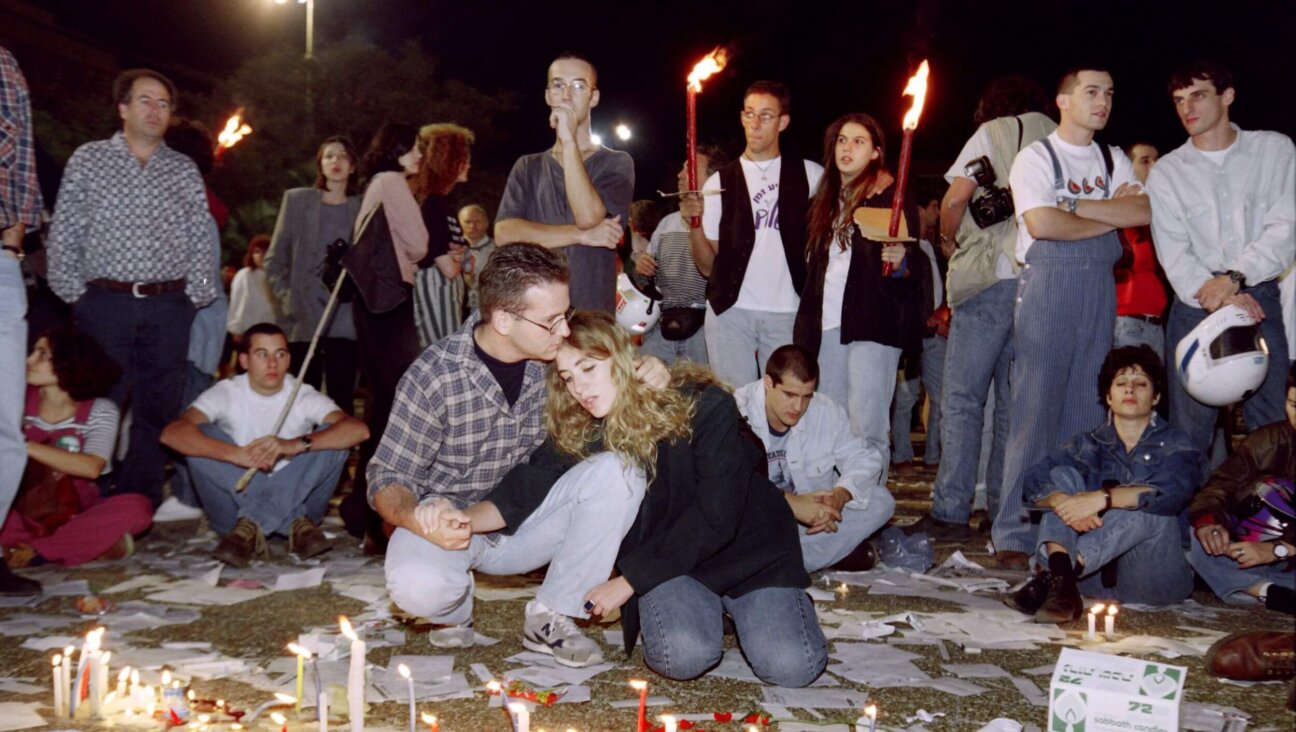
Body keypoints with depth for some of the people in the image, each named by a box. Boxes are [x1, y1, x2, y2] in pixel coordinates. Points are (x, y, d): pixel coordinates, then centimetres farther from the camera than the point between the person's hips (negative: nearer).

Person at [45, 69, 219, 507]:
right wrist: (73, 294, -1)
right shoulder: (88, 161, 7)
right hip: (105, 303, -2)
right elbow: (64, 235, 5)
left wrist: (195, 297, 2)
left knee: (158, 409, 3)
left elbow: (201, 242, 10)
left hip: (168, 307, 2)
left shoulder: (185, 171, 11)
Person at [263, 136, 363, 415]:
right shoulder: (297, 200, 10)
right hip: (303, 318, 0)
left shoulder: (361, 207, 10)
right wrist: (286, 298, -2)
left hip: (344, 320, 0)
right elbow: (274, 261, 10)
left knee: (342, 398, -3)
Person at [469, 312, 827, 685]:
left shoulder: (703, 406, -21)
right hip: (667, 564, 2)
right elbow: (525, 491, -16)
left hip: (747, 551, -2)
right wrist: (467, 521, -37)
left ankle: (738, 608, 10)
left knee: (792, 667, -21)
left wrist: (628, 581, -20)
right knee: (682, 656, -28)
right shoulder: (576, 434, -7)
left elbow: (714, 518, -22)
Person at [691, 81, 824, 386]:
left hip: (788, 313, 0)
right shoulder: (719, 182, 8)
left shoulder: (810, 175, 9)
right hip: (730, 310, 0)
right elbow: (708, 266, 5)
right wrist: (694, 225, -13)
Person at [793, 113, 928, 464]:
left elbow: (916, 266, -3)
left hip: (872, 326, -6)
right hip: (825, 328, 6)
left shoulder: (891, 198, 2)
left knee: (866, 430, -10)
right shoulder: (824, 201, 20)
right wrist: (805, 328, 17)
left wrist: (901, 263, -25)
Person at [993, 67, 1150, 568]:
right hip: (1048, 285, -5)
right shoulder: (1037, 157, 1)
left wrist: (1076, 205, -9)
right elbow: (1041, 224, -15)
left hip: (1101, 288, 5)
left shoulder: (1114, 161, 17)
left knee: (1087, 412, 5)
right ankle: (1014, 534, -5)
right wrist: (1111, 217, -3)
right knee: (1035, 409, -9)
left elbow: (1144, 212, 0)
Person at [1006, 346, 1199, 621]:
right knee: (1063, 475, -11)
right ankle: (1062, 580, -38)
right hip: (1098, 575, 3)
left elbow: (1171, 491, -19)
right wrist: (1065, 504, -28)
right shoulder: (1090, 444, 12)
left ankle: (1055, 578, -40)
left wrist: (1103, 498, -31)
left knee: (1149, 505, -28)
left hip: (1154, 577, -2)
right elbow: (1033, 481, -6)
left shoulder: (1174, 444, 5)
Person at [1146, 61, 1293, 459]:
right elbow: (1173, 253, -2)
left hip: (1261, 297, 0)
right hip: (1196, 304, 0)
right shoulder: (1166, 172, 8)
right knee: (1189, 428, -2)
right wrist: (1214, 296, -17)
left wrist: (1233, 278, -16)